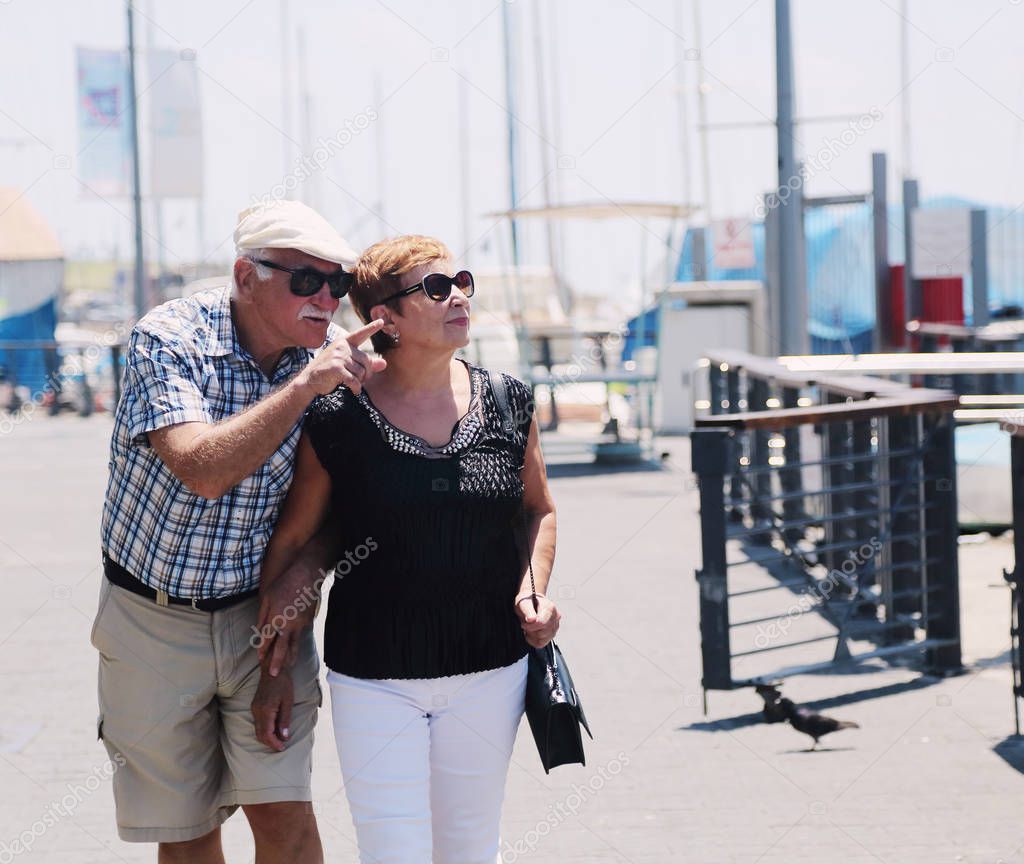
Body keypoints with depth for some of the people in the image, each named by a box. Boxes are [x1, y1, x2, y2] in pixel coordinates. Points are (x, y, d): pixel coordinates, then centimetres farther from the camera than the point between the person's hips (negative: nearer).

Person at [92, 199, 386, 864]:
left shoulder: (327, 359, -6)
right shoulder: (168, 338, -18)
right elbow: (202, 469, -33)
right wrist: (304, 385, -34)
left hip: (259, 613, 2)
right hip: (153, 616, -2)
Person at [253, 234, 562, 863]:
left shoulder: (509, 405, 2)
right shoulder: (337, 422, -8)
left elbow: (538, 510, 17)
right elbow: (292, 541, 2)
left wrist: (533, 591, -1)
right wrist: (274, 669, 5)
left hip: (490, 671, 3)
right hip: (374, 678, -3)